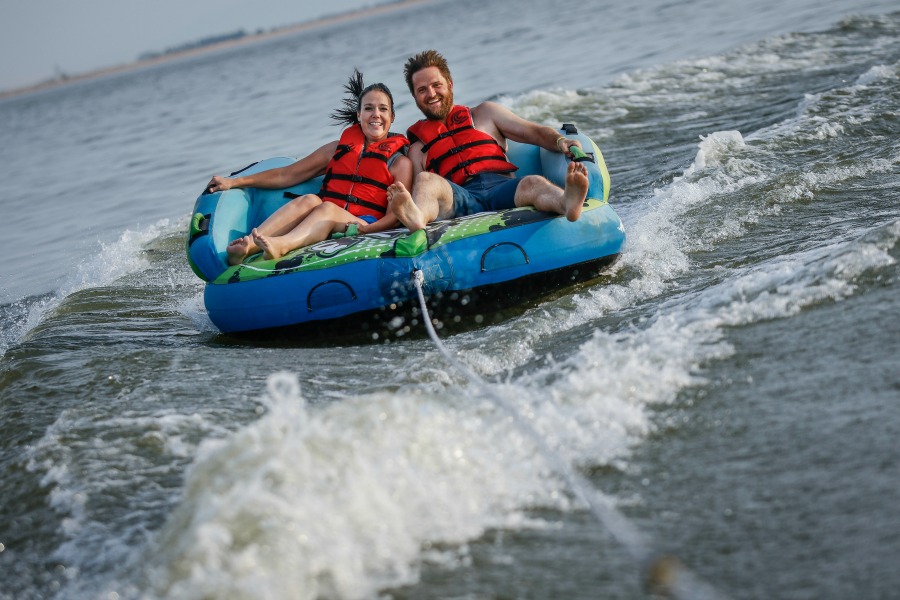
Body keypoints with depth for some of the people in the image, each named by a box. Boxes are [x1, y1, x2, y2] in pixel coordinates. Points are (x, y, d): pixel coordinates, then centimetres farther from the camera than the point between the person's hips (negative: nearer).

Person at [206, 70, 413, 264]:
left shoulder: (399, 162, 12)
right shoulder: (338, 148, 24)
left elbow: (395, 214, 0)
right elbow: (287, 175, 23)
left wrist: (367, 229, -23)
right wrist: (235, 182, 15)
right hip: (323, 225, 3)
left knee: (326, 208, -33)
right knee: (309, 200, -29)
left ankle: (280, 245, -64)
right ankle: (248, 244, -52)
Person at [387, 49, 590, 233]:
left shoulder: (485, 114, 29)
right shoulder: (418, 147, 27)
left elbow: (536, 133, 20)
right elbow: (421, 189, 14)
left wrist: (561, 141, -3)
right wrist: (400, 198, -11)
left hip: (502, 188, 1)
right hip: (459, 199, -1)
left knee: (533, 183, -34)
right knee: (425, 180, -33)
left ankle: (567, 203, -70)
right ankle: (415, 218, -70)